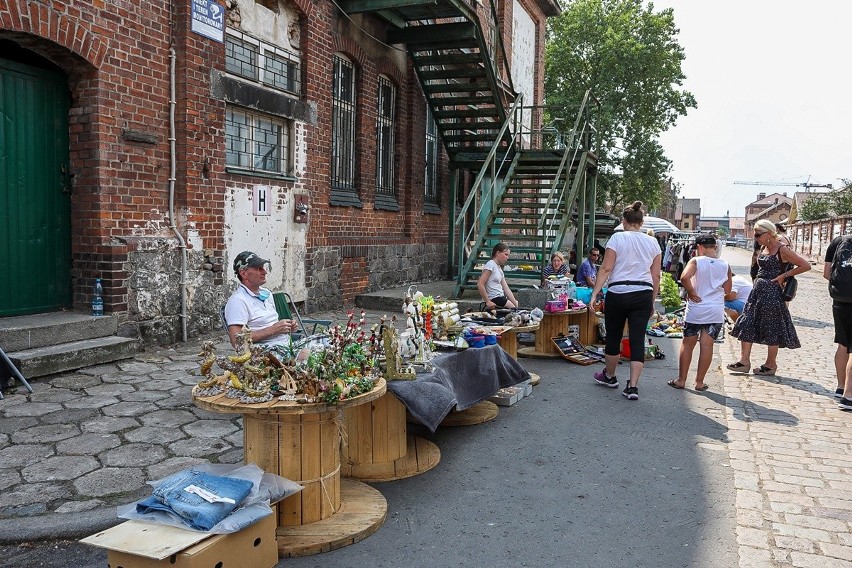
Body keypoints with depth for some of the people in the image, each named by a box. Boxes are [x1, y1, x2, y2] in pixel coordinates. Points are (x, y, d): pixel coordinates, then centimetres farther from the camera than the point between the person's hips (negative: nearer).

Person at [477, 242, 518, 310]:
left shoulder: (499, 269, 18)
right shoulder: (490, 264, -10)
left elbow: (506, 289, 12)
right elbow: (480, 284, -19)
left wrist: (516, 304, 3)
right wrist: (488, 302, -20)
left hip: (501, 298, 9)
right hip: (494, 300, -9)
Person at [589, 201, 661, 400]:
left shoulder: (617, 238, -4)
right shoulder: (652, 242, 8)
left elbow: (605, 269, -9)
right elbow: (656, 276, 9)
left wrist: (594, 294, -7)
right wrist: (652, 301, 18)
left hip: (618, 294, -3)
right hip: (643, 295, 3)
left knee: (613, 336, 13)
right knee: (637, 339, 3)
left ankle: (609, 376, 31)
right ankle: (633, 386, -1)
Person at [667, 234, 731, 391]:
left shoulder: (696, 261, -8)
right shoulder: (725, 265, 2)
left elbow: (684, 277, -26)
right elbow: (727, 290, 9)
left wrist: (691, 292, -13)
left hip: (695, 310, -2)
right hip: (716, 311, 2)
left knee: (687, 344, 9)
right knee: (707, 345, 5)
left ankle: (681, 380, 14)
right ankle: (699, 382, 11)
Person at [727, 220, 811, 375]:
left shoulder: (782, 250, -12)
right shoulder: (763, 248, 10)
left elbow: (806, 266, -14)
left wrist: (784, 275, -13)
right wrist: (759, 280, 11)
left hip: (772, 292, -8)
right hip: (758, 290, 8)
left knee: (771, 329, 2)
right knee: (746, 324, 5)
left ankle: (771, 364, 15)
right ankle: (744, 361, 11)